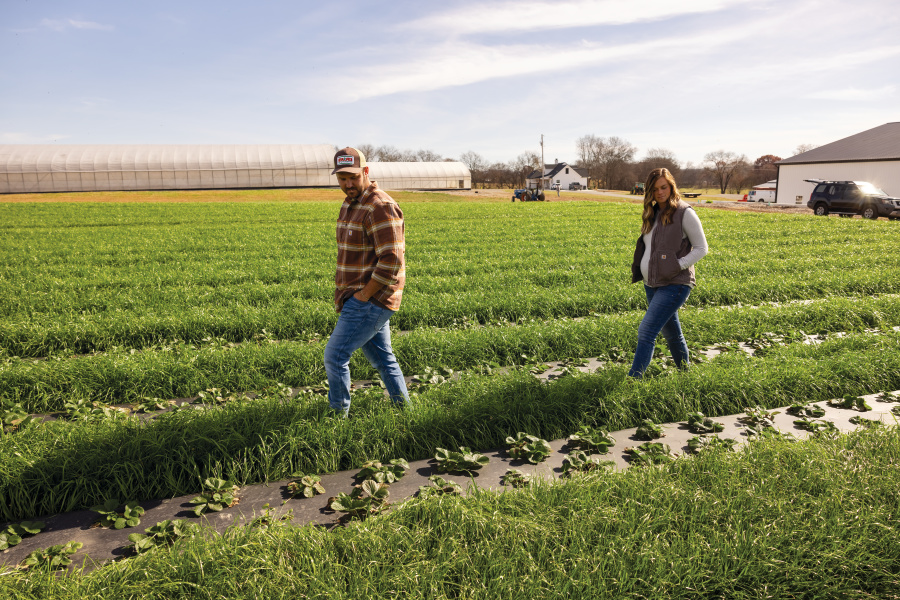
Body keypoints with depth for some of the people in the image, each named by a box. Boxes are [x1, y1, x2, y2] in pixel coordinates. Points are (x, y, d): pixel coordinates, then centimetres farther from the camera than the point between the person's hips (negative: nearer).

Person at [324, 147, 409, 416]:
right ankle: (403, 408, 28)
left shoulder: (380, 207, -18)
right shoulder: (350, 203, 13)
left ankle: (338, 414, 14)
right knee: (382, 358, 16)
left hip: (370, 301, -9)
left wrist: (363, 296, -17)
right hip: (359, 298, 9)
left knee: (335, 356, -3)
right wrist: (345, 294, 12)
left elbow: (392, 260, -23)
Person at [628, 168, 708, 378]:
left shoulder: (684, 212, -9)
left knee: (646, 332, -15)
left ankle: (633, 379, -11)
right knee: (671, 333, 19)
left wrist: (678, 266, -18)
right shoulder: (652, 213, 11)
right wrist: (638, 269, 6)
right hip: (651, 284, 7)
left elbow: (701, 248, -7)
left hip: (674, 284, -7)